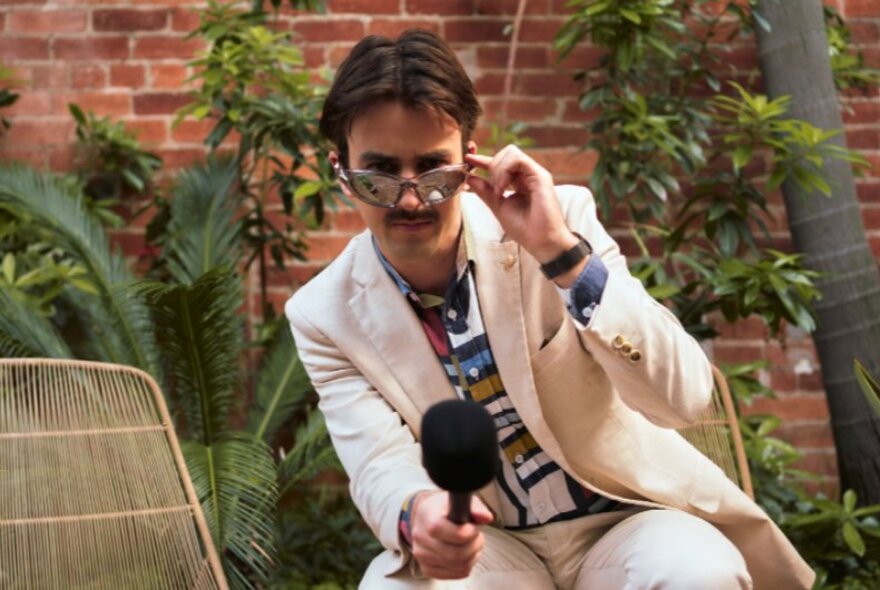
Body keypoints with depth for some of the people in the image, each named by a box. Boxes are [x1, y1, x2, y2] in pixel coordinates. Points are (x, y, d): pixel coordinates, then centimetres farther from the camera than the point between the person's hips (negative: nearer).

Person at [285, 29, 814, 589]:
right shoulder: (326, 315, -8)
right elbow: (381, 469, -15)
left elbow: (683, 397, -20)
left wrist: (560, 251, -32)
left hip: (623, 520, 0)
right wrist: (417, 517, -40)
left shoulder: (559, 214, -14)